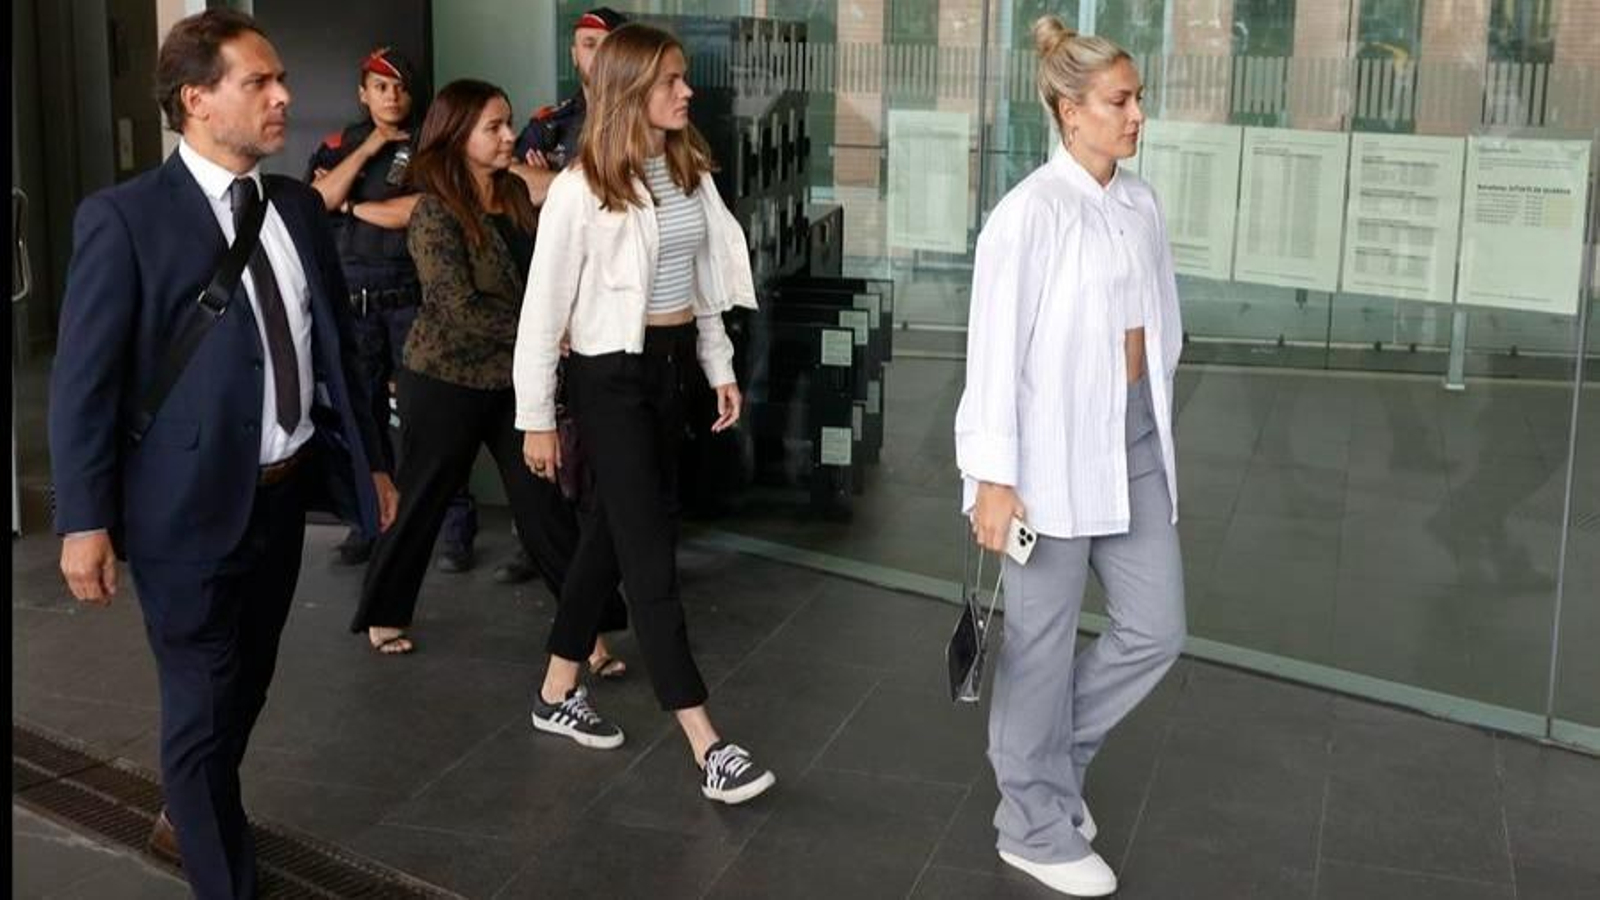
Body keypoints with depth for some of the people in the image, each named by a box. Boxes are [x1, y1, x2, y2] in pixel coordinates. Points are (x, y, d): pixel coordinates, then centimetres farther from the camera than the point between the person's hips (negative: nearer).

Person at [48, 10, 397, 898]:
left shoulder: (298, 205, 6)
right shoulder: (125, 217, -12)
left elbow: (335, 344, 13)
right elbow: (82, 380, -12)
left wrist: (371, 459, 14)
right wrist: (84, 520, -14)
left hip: (285, 490, 6)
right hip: (193, 502, -6)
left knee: (246, 685, 21)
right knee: (202, 704, 7)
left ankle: (192, 816, 47)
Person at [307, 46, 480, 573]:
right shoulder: (338, 145, 12)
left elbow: (419, 212, -14)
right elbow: (319, 200, -5)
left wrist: (353, 205, -4)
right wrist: (369, 147, -7)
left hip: (411, 298, -4)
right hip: (351, 301, 4)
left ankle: (456, 529, 3)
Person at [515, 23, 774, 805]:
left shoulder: (690, 170, 5)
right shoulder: (582, 188, -14)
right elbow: (544, 307, -12)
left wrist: (721, 368, 13)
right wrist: (537, 419, -10)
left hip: (671, 365, 7)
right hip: (610, 376, -7)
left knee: (612, 532, 16)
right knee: (651, 552, -6)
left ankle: (558, 693, 32)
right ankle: (708, 747, -5)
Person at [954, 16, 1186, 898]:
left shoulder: (1140, 204, 8)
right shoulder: (1029, 213, -14)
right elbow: (996, 351, -15)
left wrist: (1151, 420, 17)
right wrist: (992, 477, -17)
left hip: (1135, 439, 7)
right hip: (1055, 450, -7)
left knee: (1156, 628, 10)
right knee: (1042, 643, 5)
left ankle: (1050, 754, 33)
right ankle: (1035, 826, 22)